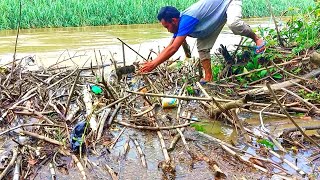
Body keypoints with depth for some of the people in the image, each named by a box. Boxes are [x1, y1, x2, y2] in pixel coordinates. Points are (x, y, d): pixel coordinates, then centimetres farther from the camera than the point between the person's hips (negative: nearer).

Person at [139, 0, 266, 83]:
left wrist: (154, 64, -32)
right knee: (202, 47, -2)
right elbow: (169, 47, -2)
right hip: (219, 14, 8)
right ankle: (208, 78, 4)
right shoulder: (180, 25, -9)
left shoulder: (186, 21, -36)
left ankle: (256, 38, -14)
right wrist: (153, 62, -9)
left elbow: (173, 49, -37)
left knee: (233, 24, -41)